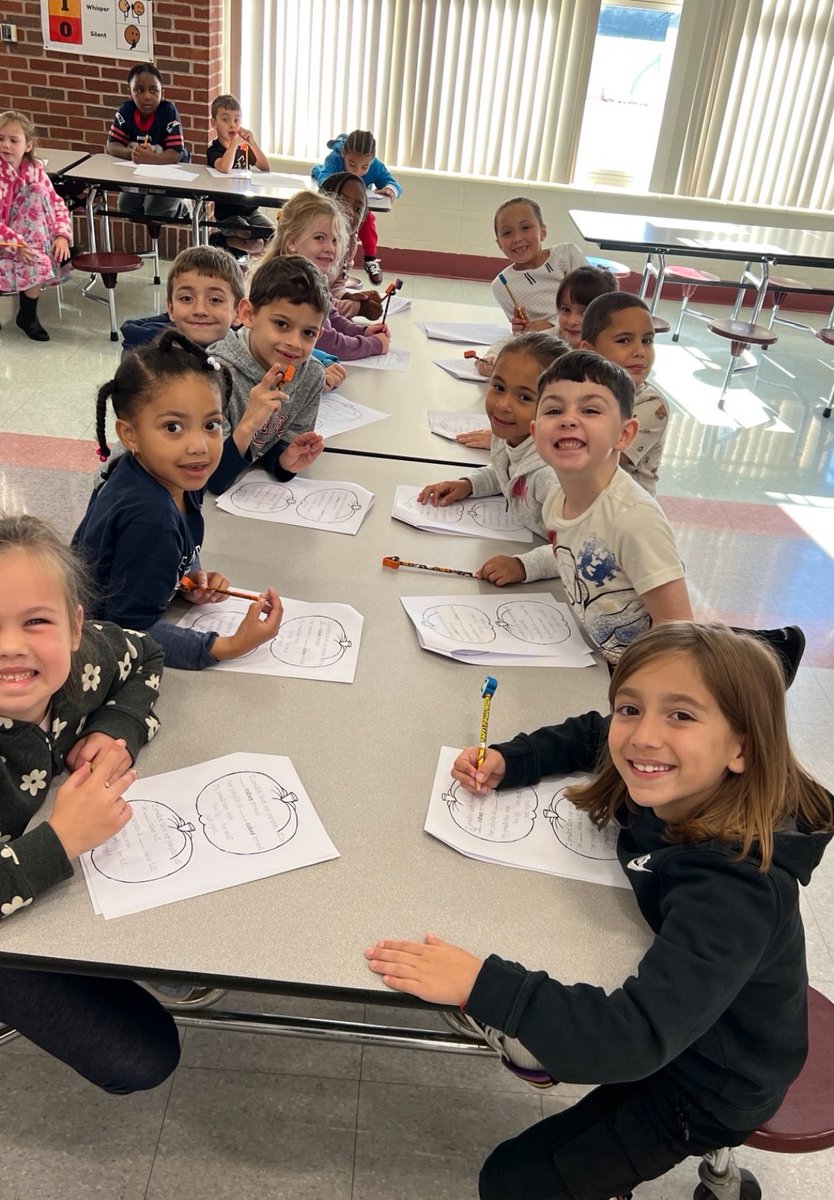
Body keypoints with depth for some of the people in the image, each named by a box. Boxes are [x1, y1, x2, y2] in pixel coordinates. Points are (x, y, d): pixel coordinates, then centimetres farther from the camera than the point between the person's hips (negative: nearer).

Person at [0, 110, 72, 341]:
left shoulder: (34, 169, 0)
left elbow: (55, 203, 1)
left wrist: (62, 236, -16)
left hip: (25, 236, 7)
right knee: (39, 263, -30)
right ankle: (27, 316, -4)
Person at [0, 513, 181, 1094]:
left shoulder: (86, 654, -25)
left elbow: (146, 658, 0)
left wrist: (118, 730, -18)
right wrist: (61, 841, -41)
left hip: (75, 842, 5)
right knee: (143, 1056, -3)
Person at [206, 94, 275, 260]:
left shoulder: (244, 147, 12)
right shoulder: (214, 150, -8)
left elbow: (265, 167, 2)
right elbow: (224, 168, -31)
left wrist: (252, 142, -9)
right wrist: (234, 143, -22)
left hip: (250, 208, 7)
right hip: (227, 213, -6)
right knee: (257, 244, -24)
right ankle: (221, 241, 3)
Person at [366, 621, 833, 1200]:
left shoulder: (738, 885, -40)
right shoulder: (668, 788, -19)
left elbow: (638, 1037, -45)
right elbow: (589, 735, 2)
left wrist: (481, 984, -47)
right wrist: (507, 762, -13)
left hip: (708, 1085, -6)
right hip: (664, 992, 7)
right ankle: (542, 1048, 44)